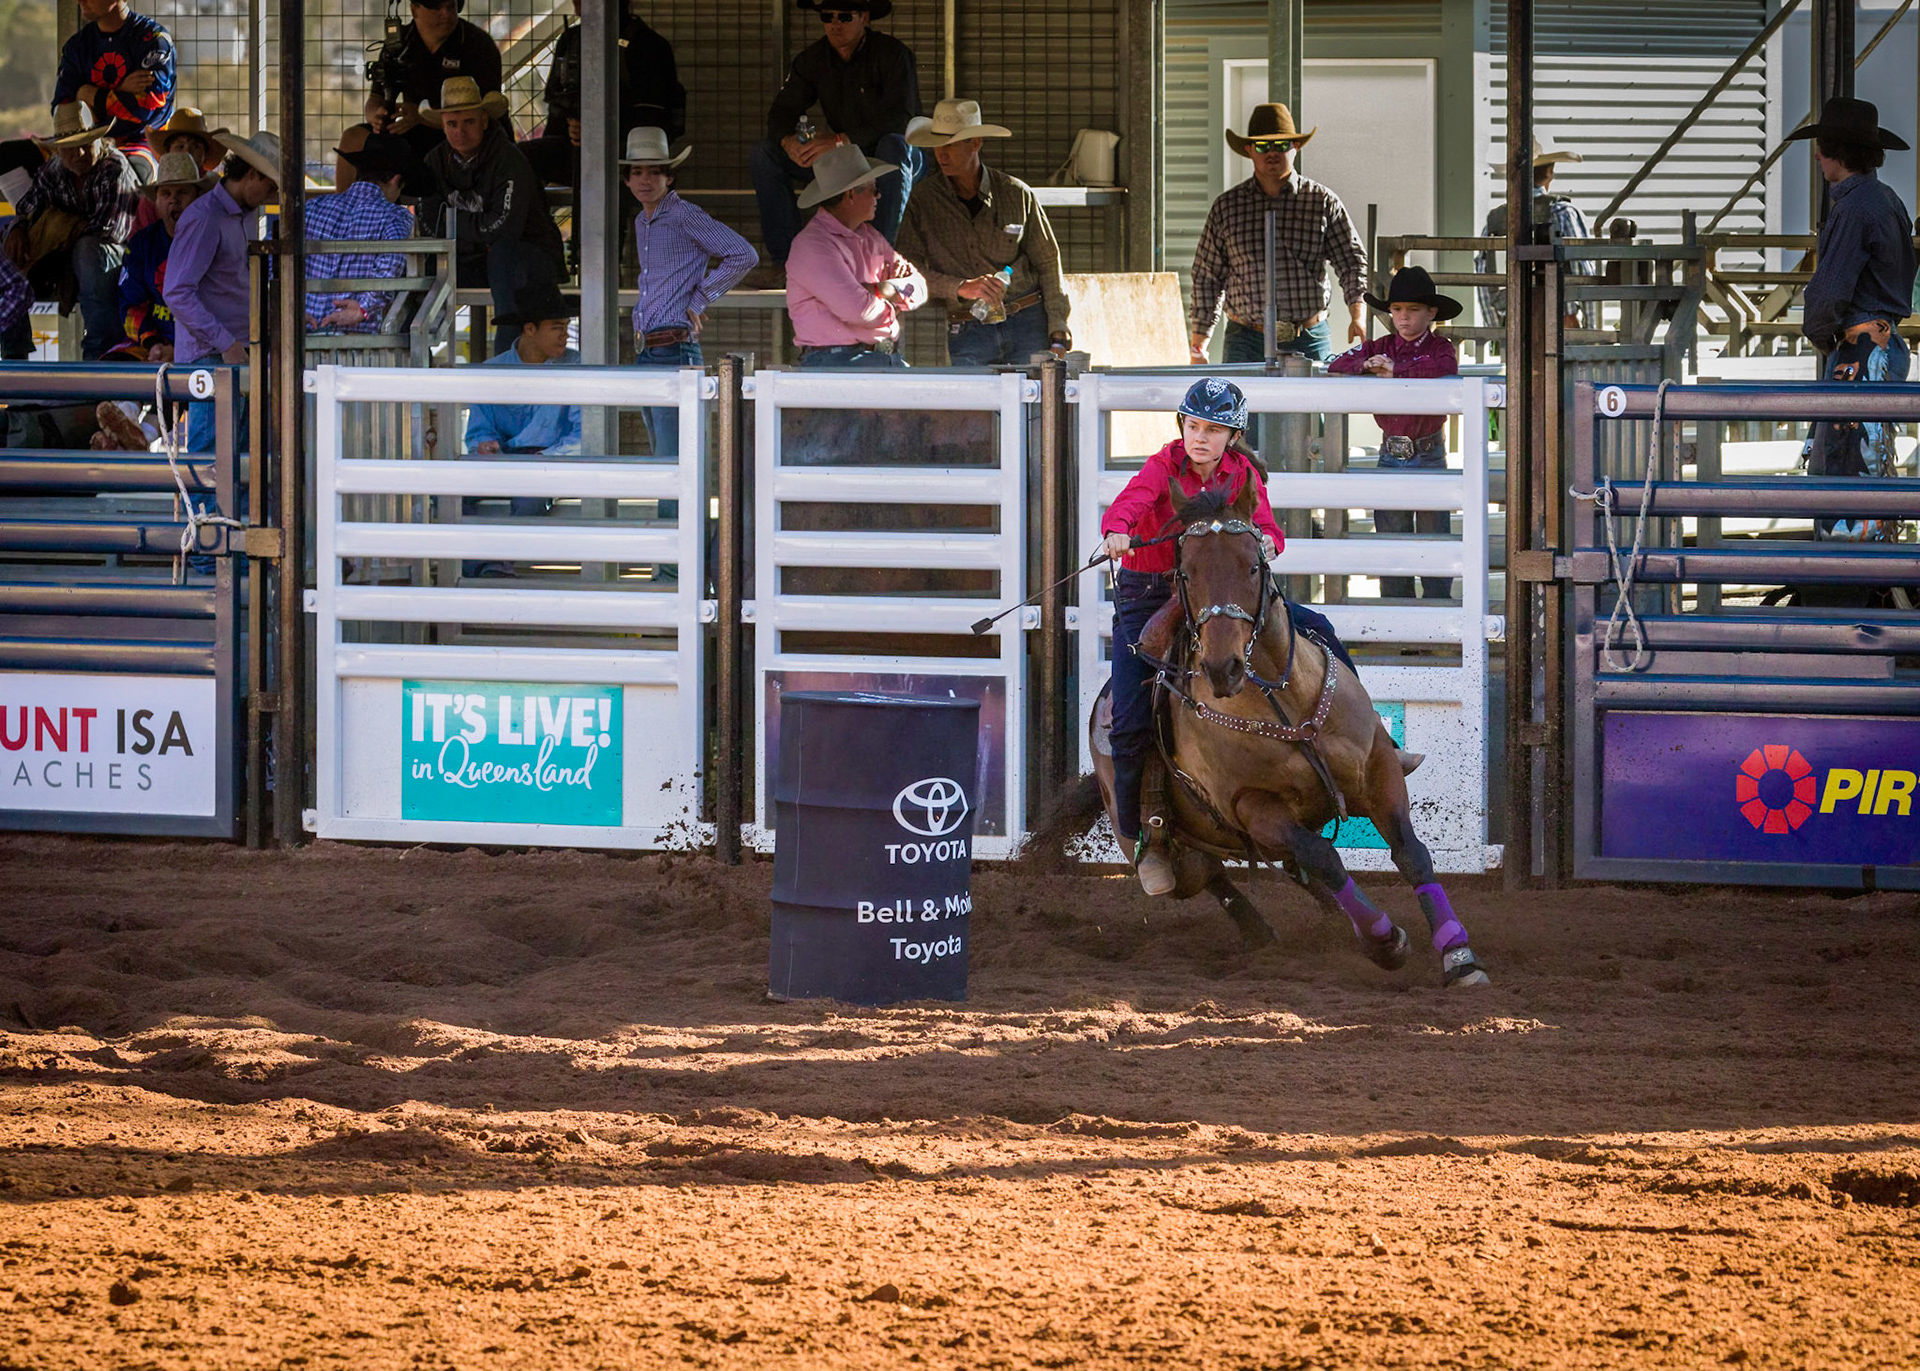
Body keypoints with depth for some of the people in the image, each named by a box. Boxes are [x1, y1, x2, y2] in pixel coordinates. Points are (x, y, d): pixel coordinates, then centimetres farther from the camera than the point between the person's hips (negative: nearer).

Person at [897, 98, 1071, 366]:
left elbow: (1048, 263, 11)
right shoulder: (922, 199, 4)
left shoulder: (1017, 195, 6)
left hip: (1027, 323, 1)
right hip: (967, 333, -1)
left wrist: (1057, 327, 1)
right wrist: (961, 288, -19)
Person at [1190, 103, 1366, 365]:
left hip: (1309, 343, 0)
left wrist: (1358, 315, -12)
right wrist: (1198, 346, 6)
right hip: (1246, 343, 0)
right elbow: (1207, 277, 10)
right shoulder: (1226, 207, 7)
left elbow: (1352, 262, 5)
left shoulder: (1323, 201, 5)